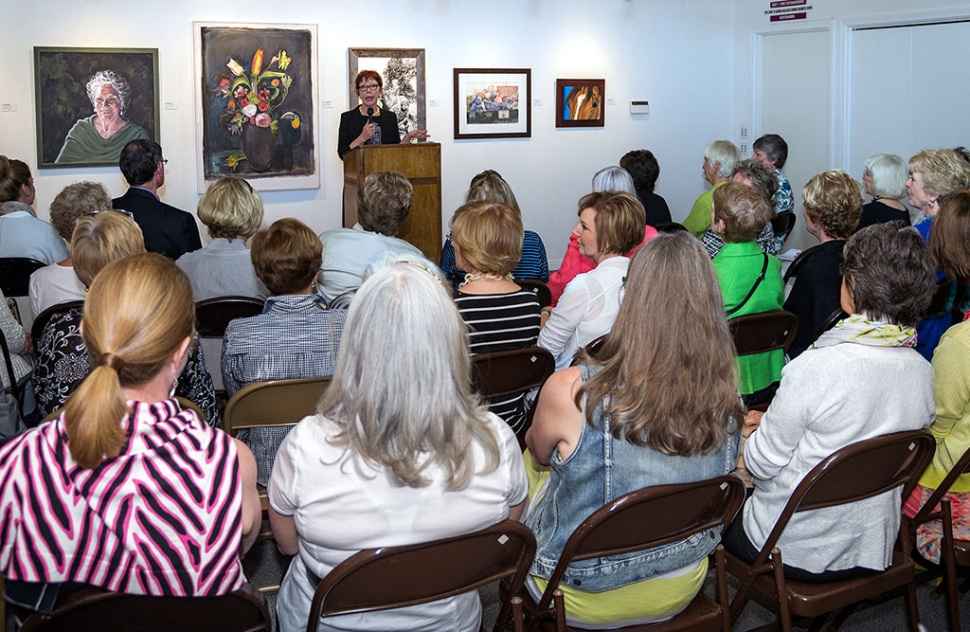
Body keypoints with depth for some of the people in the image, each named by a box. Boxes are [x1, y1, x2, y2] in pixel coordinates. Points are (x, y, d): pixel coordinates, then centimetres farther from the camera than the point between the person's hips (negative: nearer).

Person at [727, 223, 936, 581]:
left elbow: (762, 464, -17)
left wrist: (753, 431, 6)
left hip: (797, 551, -6)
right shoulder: (922, 373, -8)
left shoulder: (817, 368, -29)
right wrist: (774, 422, 13)